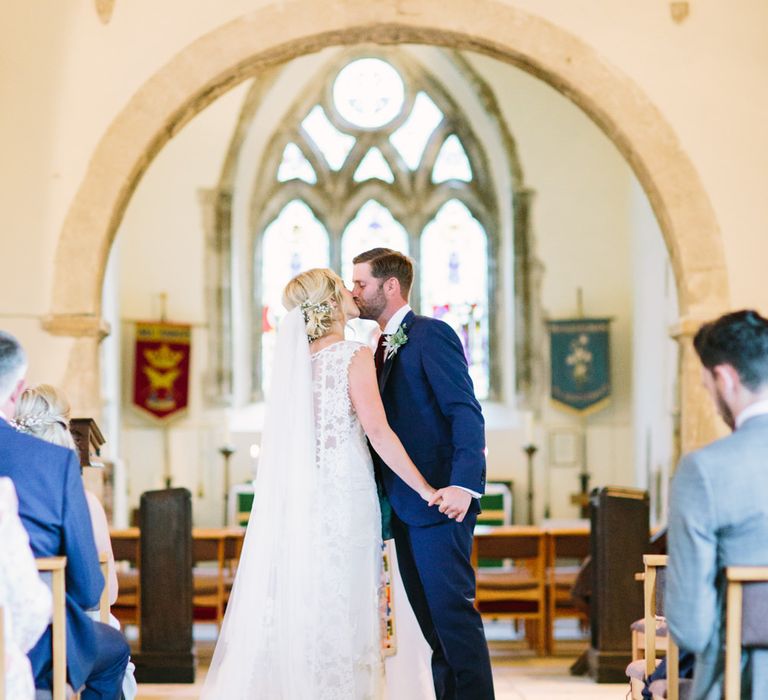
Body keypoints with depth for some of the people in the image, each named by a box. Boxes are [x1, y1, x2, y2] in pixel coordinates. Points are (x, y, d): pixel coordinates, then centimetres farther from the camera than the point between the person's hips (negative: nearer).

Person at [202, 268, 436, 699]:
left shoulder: (295, 357, 11)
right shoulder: (354, 355, -8)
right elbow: (378, 431, -16)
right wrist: (426, 490, -12)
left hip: (295, 499, 6)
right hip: (344, 497, -6)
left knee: (293, 608, 8)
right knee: (343, 612, -2)